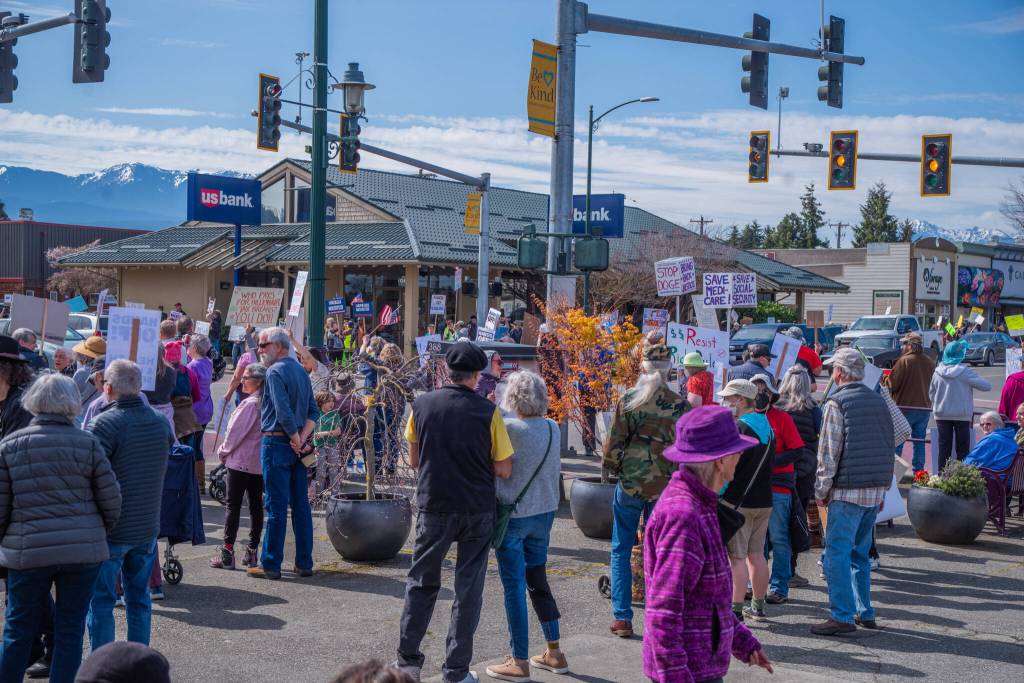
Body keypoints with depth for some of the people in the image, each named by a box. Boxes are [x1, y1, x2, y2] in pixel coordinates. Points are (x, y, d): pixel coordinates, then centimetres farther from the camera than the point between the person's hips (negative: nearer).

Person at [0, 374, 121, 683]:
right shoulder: (87, 443, -2)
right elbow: (111, 501, 0)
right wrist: (100, 531, 18)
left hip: (27, 550, 0)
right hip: (83, 550, 0)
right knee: (70, 629, 10)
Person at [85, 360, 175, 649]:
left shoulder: (104, 424, -18)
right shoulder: (161, 422, 3)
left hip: (109, 529, -6)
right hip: (147, 527, 6)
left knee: (101, 601, 4)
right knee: (139, 596, 16)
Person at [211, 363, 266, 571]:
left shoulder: (250, 404, -18)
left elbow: (235, 433, -14)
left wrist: (223, 452, 3)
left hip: (241, 462, -7)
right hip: (260, 463, 7)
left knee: (233, 506, -2)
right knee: (256, 506, 9)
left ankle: (227, 553, -2)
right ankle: (251, 552, 14)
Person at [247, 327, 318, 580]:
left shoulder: (275, 372, -11)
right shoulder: (301, 370, 14)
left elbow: (284, 412, -21)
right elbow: (313, 412, 11)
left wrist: (296, 439, -11)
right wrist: (302, 438, 0)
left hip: (277, 443, -8)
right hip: (297, 444, 8)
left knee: (276, 506, -4)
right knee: (301, 504, 9)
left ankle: (270, 564, 1)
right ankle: (304, 563, 13)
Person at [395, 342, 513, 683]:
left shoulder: (421, 405, -4)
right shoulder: (488, 411, -11)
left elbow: (414, 460, 6)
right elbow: (504, 470, -8)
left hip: (434, 506, 1)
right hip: (478, 509, -1)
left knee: (422, 583, 16)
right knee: (469, 588, 8)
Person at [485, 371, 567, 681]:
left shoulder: (509, 427, -17)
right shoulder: (552, 428, 1)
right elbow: (556, 471, 8)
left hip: (513, 515, -6)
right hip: (545, 513, 6)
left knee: (514, 587, 2)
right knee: (538, 581, 18)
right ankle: (554, 652, 24)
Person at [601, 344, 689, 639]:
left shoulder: (628, 400, -6)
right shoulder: (681, 405, -1)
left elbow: (614, 443, -5)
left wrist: (613, 468, 12)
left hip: (631, 482, -1)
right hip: (666, 486, 2)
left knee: (621, 550, 9)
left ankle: (622, 617, 6)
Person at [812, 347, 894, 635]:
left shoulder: (837, 403, -9)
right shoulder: (878, 401, 13)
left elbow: (828, 452, -12)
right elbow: (889, 445, 16)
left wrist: (822, 490, -4)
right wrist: (882, 487, 20)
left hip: (848, 491, -7)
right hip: (877, 490, 7)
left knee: (837, 553, -4)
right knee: (860, 553, 17)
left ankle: (843, 617, -7)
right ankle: (865, 612, 19)